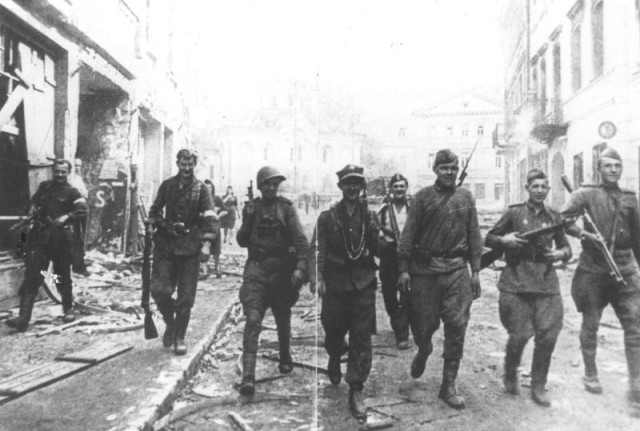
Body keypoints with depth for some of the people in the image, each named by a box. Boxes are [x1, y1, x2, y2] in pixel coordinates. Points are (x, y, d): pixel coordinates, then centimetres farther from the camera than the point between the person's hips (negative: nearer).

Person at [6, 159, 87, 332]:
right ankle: (23, 318, -7)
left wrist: (66, 217, -31)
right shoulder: (44, 187, 12)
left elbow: (82, 209, -18)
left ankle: (68, 309, 28)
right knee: (31, 277, -5)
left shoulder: (71, 192, -1)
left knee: (62, 277, 8)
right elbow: (34, 201, 29)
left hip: (60, 239, -3)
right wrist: (32, 212, 9)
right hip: (39, 237, 3)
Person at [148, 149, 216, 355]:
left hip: (189, 247, -2)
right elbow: (155, 209, 20)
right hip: (165, 244, 2)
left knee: (186, 297, 2)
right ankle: (170, 323, 23)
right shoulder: (167, 185, 9)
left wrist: (206, 244, -18)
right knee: (159, 289, -5)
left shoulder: (200, 189, 0)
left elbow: (209, 218, -7)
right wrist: (154, 224, 4)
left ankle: (179, 338, 16)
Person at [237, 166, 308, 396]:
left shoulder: (286, 207, -1)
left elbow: (300, 240, -9)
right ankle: (248, 376, -13)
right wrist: (248, 221, -8)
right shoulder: (251, 208, 6)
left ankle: (285, 357, 42)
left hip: (282, 271, 0)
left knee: (283, 319, 15)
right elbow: (242, 241, 9)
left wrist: (300, 267, -21)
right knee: (252, 321, -12)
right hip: (256, 270, 0)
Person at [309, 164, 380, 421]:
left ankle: (356, 390, 7)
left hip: (364, 284, 1)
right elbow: (317, 250, -5)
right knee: (334, 332, 12)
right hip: (335, 284, 0)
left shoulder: (370, 216, 5)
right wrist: (317, 278, -17)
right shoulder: (327, 217, 0)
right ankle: (334, 360, 46)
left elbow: (378, 251, 8)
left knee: (361, 338, -2)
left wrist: (378, 238, -13)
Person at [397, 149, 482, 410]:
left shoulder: (466, 198, 9)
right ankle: (423, 351, 41)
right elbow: (408, 234, -2)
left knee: (457, 326, 1)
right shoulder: (423, 197, 1)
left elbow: (474, 236, 10)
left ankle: (448, 386, 14)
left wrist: (475, 271, 6)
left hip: (457, 270, 2)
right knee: (424, 323, 4)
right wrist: (403, 269, -7)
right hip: (425, 269, -2)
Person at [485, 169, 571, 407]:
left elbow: (566, 247, 19)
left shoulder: (554, 216, 10)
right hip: (516, 284, -3)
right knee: (519, 335, -3)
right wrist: (504, 239, -14)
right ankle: (510, 375, 27)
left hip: (546, 283, 3)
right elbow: (488, 239, 6)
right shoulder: (514, 212, 2)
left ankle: (538, 387, 17)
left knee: (548, 337, -2)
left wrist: (561, 253, -4)